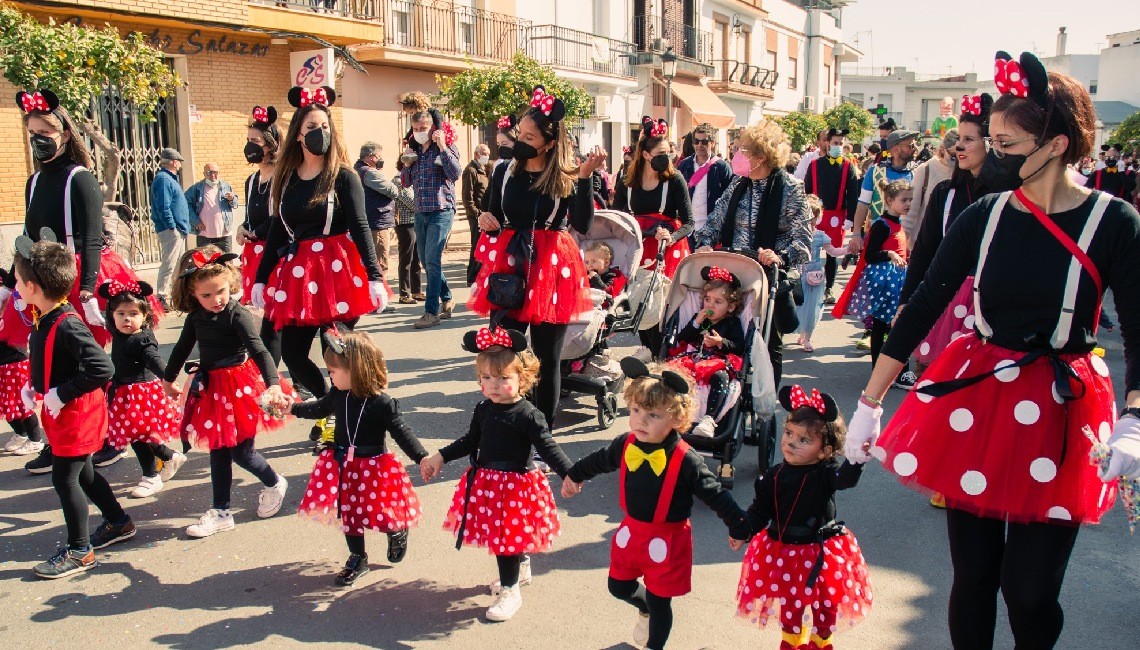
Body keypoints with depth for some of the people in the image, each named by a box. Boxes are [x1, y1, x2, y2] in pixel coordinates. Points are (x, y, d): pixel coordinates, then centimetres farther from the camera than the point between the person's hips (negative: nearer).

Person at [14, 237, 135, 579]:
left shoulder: (67, 326, -27)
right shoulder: (44, 319, 2)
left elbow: (102, 368, -34)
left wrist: (61, 394, -26)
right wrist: (32, 387, 2)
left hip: (77, 414, -10)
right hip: (61, 413, 10)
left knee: (64, 479, -1)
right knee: (82, 474, 20)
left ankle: (79, 552, 13)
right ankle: (119, 522, 38)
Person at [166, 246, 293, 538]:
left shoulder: (238, 315, -18)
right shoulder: (196, 317, 1)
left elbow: (258, 350, -27)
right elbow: (183, 347, 18)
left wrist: (273, 384, -42)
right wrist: (168, 379, 31)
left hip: (239, 386, -6)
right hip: (210, 387, 6)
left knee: (241, 451, -1)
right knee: (217, 452, 12)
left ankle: (274, 484, 28)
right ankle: (221, 512, 22)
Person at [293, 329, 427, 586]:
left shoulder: (382, 403, -21)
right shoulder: (338, 396, -4)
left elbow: (401, 431, -19)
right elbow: (320, 408, 17)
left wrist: (422, 458, -27)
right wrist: (292, 408, 25)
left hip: (375, 467, -5)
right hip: (343, 466, 5)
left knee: (379, 513, 1)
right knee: (349, 513, 13)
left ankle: (397, 531, 36)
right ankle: (357, 559, 32)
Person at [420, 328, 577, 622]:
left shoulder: (528, 415, -19)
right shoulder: (483, 409, 1)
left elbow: (548, 448, -20)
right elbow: (470, 441, 14)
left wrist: (569, 474, -32)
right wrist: (440, 457, 14)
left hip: (516, 485, -7)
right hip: (485, 483, 7)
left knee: (506, 537, 2)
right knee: (497, 533, 20)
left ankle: (510, 591, 22)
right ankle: (521, 568, 47)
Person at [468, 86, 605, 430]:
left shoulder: (567, 178, -3)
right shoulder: (505, 172, 5)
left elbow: (582, 225, -15)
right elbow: (493, 219, 14)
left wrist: (584, 177, -21)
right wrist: (487, 222, -9)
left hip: (551, 269, -2)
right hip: (508, 267, 2)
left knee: (548, 358, 8)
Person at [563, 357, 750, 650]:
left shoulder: (685, 460, -25)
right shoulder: (625, 445, -10)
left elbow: (715, 494, -17)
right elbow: (599, 460, 12)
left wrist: (739, 527, -13)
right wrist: (574, 475, 27)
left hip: (667, 540, -5)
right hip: (631, 532, 5)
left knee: (659, 601, 9)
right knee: (619, 587, 21)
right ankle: (645, 610, 54)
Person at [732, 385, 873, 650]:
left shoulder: (826, 473, -16)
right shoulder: (774, 476, -7)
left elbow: (847, 477, -38)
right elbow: (761, 509, 0)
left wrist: (857, 458, -57)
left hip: (822, 552, -2)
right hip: (783, 551, 2)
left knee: (825, 603, 17)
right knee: (789, 601, 17)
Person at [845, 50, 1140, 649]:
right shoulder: (984, 216, -1)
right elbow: (923, 307, 2)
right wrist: (869, 402, 2)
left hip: (1060, 415, -2)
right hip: (975, 400, 2)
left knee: (1029, 591, 1)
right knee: (973, 577, 8)